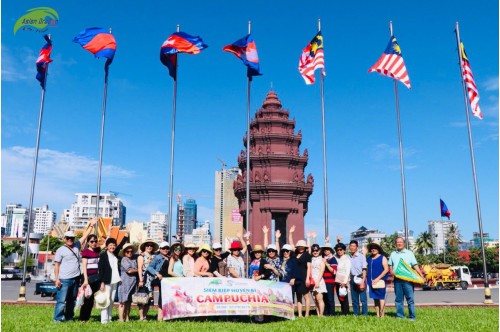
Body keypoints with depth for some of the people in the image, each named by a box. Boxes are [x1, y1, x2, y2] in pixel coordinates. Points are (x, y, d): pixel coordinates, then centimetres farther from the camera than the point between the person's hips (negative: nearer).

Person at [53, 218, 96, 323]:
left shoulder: (77, 246, 11)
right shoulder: (61, 250, -3)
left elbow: (85, 236, 14)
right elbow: (56, 265, -5)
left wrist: (91, 225, 9)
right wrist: (56, 279, -11)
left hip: (75, 278, 6)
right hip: (64, 279, -6)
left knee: (72, 300, 13)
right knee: (61, 300, -5)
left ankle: (69, 317, 23)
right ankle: (58, 318, 3)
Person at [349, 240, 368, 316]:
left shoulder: (361, 256, -4)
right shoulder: (348, 258, 9)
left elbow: (364, 270, -8)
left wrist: (363, 282, -14)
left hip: (360, 278, -5)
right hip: (352, 279, 5)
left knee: (363, 299, -6)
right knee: (354, 299, 9)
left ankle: (365, 314, 0)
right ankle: (356, 314, 16)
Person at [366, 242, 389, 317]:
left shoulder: (382, 258, -3)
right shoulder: (369, 259, 15)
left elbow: (386, 269, -11)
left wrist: (378, 278, -16)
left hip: (380, 281, -6)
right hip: (372, 282, 6)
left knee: (381, 298, -6)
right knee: (375, 298, 9)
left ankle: (382, 315, -6)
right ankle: (377, 315, 13)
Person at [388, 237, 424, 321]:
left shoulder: (409, 253, 8)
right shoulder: (393, 254, 16)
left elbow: (415, 265, 3)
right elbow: (390, 265, 17)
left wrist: (421, 275, -8)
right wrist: (391, 271, -4)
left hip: (407, 278, -2)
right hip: (397, 279, 2)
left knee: (410, 298, -5)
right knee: (398, 298, 6)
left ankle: (412, 316, -1)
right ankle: (399, 315, 11)